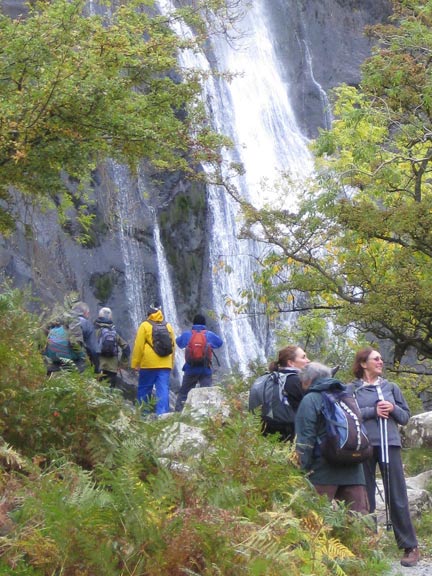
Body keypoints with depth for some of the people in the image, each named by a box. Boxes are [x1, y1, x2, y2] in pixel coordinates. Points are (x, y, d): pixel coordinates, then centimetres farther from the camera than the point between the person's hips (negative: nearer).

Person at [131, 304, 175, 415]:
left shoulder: (145, 326, -2)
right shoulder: (168, 326, 10)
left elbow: (138, 346, -5)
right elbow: (173, 346, 14)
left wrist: (135, 363, 0)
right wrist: (171, 364, 22)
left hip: (148, 365, -3)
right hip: (165, 365, 3)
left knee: (143, 391, 8)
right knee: (163, 391, 0)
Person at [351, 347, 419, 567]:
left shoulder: (391, 387, 12)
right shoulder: (352, 389, 3)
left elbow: (406, 416, 14)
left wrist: (393, 409, -6)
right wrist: (373, 411, -13)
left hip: (390, 445, 1)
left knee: (397, 496, 0)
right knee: (365, 496, 5)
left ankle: (410, 547, 4)